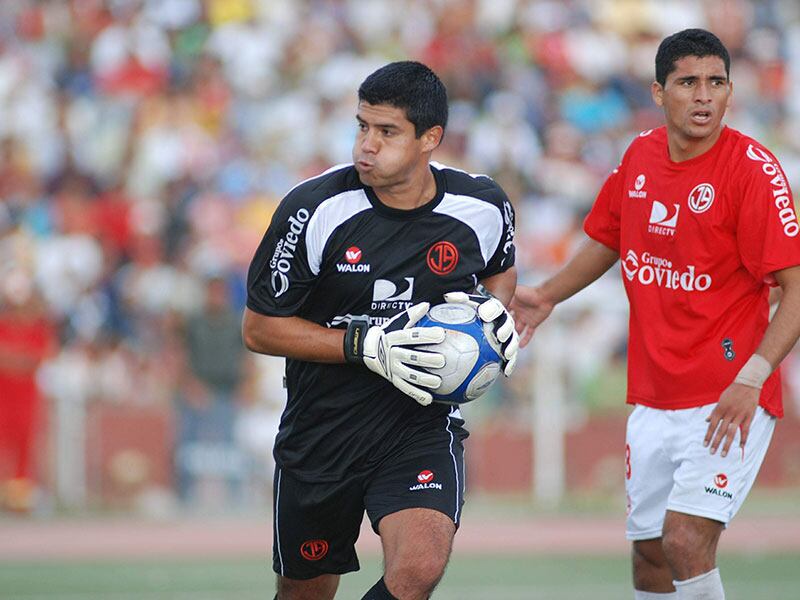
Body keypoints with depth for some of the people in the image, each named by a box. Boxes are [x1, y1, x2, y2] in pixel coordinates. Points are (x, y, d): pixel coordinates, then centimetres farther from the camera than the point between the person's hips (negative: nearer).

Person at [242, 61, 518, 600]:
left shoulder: (483, 208, -6)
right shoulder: (313, 210, -15)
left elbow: (501, 270, 19)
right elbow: (259, 329, -9)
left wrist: (493, 308, -6)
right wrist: (368, 345, -20)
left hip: (423, 425, 0)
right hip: (321, 429, 0)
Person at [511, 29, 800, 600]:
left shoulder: (752, 168, -13)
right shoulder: (640, 156, 5)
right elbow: (606, 241, 25)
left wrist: (750, 380, -26)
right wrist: (547, 295, 11)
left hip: (729, 400, -6)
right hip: (655, 397, 6)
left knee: (685, 541, -20)